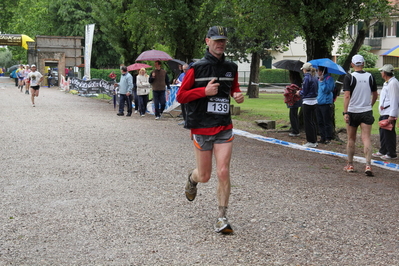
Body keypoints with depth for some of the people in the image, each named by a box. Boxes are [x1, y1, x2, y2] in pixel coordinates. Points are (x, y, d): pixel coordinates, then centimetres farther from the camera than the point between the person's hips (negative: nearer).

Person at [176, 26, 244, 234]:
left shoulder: (231, 68, 7)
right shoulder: (197, 68, -5)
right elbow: (180, 96, -5)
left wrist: (238, 95, 1)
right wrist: (205, 91, -18)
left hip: (224, 129, 3)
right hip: (201, 128, -2)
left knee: (223, 172, -9)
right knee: (204, 176, 6)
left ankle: (222, 218, 2)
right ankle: (192, 179, 45)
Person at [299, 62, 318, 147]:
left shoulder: (306, 78, -15)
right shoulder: (314, 77, 10)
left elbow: (304, 91, -15)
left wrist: (299, 92, 6)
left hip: (307, 102, -8)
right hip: (314, 101, 9)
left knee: (308, 122, -1)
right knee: (313, 121, 15)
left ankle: (311, 142, 2)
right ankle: (314, 141, 20)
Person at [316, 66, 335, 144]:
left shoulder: (329, 78, -9)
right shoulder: (319, 79, 17)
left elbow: (327, 89, -20)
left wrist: (322, 81, -19)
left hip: (326, 103, -9)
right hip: (318, 103, 9)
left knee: (327, 122, -4)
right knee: (320, 122, 11)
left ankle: (328, 138, 0)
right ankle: (322, 137, 17)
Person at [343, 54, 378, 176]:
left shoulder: (349, 77, -8)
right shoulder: (370, 77, 3)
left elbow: (347, 96, -15)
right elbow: (375, 95, 13)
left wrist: (345, 112, -15)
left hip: (352, 112, -2)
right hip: (366, 112, 2)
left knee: (351, 139, 11)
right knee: (366, 139, -3)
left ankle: (350, 165, 19)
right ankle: (368, 165, -16)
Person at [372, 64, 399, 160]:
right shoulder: (387, 83, 17)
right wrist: (381, 105, 9)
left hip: (389, 113, -11)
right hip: (383, 112, 11)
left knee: (389, 133, -5)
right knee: (382, 132, 17)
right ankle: (383, 151, 28)